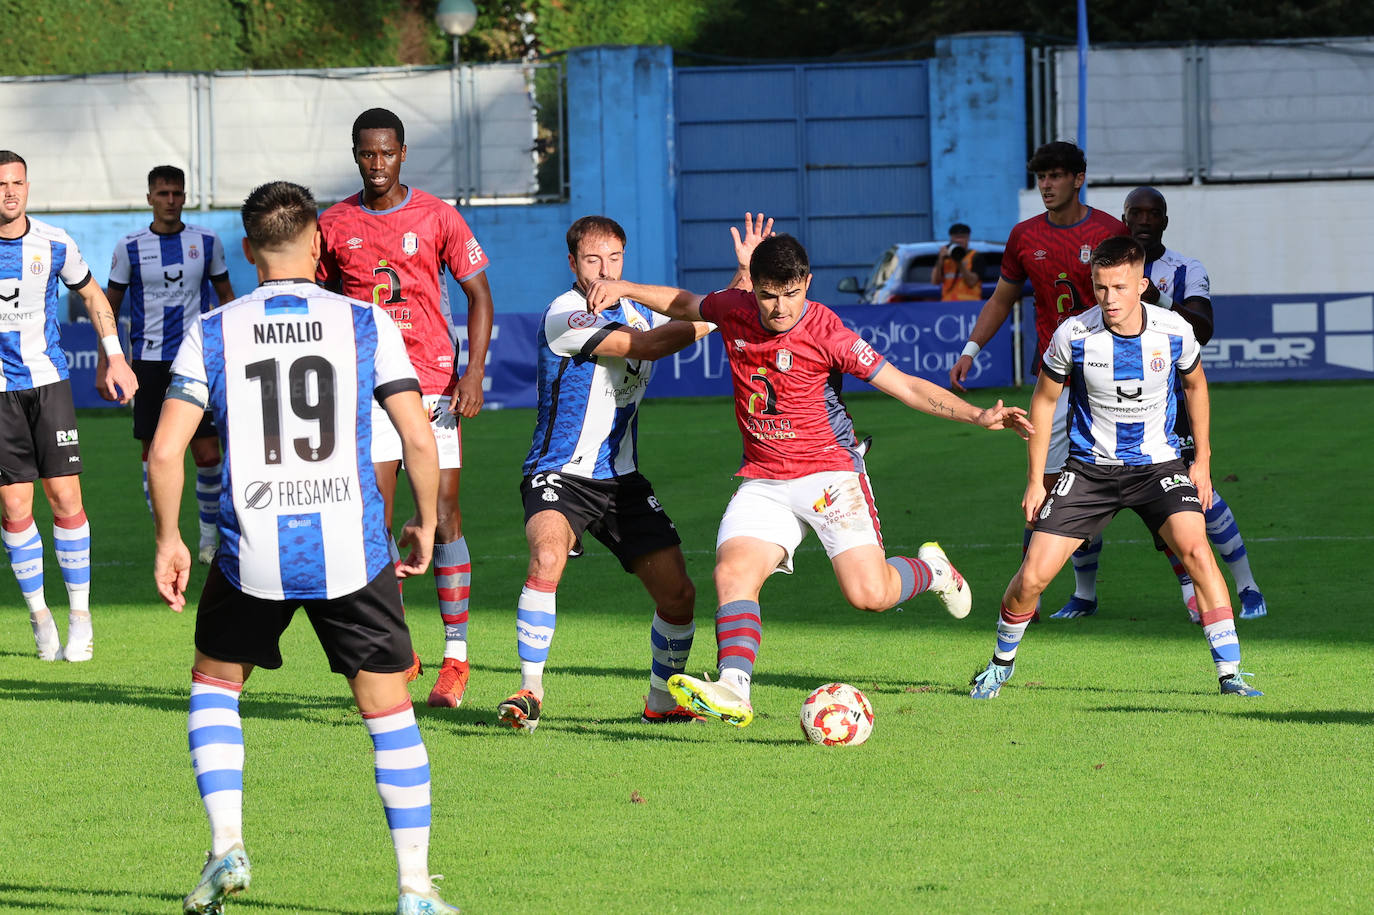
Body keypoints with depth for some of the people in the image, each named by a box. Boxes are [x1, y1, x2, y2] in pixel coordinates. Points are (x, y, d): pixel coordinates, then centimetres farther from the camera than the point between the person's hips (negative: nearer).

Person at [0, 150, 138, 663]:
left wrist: (115, 358, 13)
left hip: (48, 380, 0)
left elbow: (91, 295, 16)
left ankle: (80, 615, 4)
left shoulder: (54, 245, -1)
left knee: (65, 498, -6)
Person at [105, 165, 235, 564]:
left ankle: (209, 538, 12)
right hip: (149, 362, 0)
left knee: (208, 456, -4)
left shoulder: (206, 242, 3)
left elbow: (225, 295, 13)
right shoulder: (130, 246, 0)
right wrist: (104, 362, 3)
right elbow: (110, 305, 7)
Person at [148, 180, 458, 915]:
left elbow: (164, 451, -3)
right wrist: (426, 524, 13)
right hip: (351, 550, 0)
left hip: (253, 552, 0)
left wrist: (168, 541, 10)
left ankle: (225, 845, 9)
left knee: (214, 681, 24)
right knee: (387, 708, 9)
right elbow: (419, 441, -2)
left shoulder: (212, 333, 2)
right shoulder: (366, 324, 2)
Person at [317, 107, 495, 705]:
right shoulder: (335, 225, 6)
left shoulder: (436, 217, 0)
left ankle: (456, 657, 0)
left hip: (432, 384, -2)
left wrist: (474, 372, -8)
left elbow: (478, 294, 2)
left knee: (443, 515, -3)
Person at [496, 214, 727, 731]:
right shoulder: (565, 315, -13)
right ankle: (530, 692, -23)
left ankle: (662, 700, 22)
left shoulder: (635, 313, 11)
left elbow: (696, 317, 25)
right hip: (560, 475, -7)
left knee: (677, 594, 0)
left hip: (622, 480, 7)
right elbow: (646, 346, -20)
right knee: (548, 558, -34)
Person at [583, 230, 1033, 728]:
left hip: (829, 472, -4)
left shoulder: (826, 332, -14)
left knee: (869, 593, -15)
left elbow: (907, 387, -12)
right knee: (732, 571, -22)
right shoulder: (735, 311, 0)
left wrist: (978, 416, -20)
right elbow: (685, 304, 24)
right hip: (763, 481, 4)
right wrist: (623, 289, 14)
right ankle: (732, 691, -35)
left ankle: (932, 569, 19)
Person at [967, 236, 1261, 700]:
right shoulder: (1074, 335, -15)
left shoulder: (1174, 331, -12)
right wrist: (1035, 481, 2)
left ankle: (1229, 674, -15)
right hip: (1091, 466, 0)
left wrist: (1202, 460, 8)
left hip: (1158, 463, 0)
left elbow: (1195, 383, 10)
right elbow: (1044, 400, 1)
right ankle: (1001, 662, 21)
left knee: (1196, 550, -24)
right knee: (1032, 576, -8)